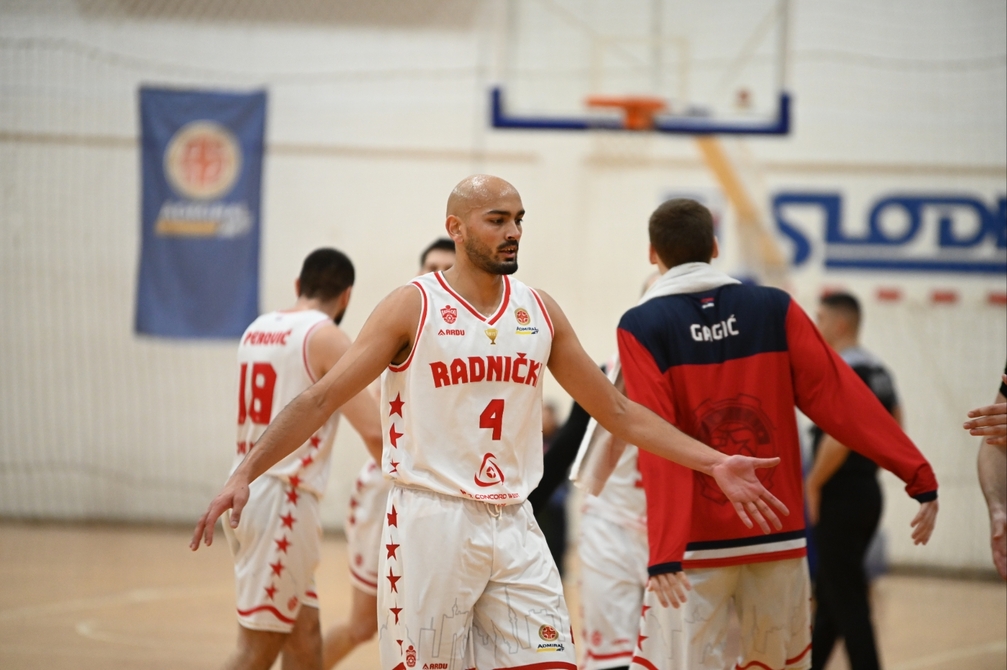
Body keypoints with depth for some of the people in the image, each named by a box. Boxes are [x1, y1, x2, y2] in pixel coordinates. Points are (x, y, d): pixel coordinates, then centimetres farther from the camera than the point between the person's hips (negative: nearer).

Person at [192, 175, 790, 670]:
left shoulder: (540, 312, 9)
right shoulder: (414, 307, -5)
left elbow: (617, 410, 14)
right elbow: (321, 400, -7)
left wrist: (714, 463, 6)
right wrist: (246, 474, -18)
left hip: (513, 528, 4)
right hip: (431, 523, -4)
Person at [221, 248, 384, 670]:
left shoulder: (257, 330, 13)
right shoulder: (327, 338, -9)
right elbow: (374, 432, -15)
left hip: (248, 489, 8)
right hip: (282, 498, -8)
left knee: (303, 633, 12)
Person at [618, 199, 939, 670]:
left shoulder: (641, 327, -5)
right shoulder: (774, 310, 2)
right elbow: (838, 399, -4)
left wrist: (664, 552, -19)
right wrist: (919, 475, -4)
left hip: (696, 543, -3)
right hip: (778, 537, 3)